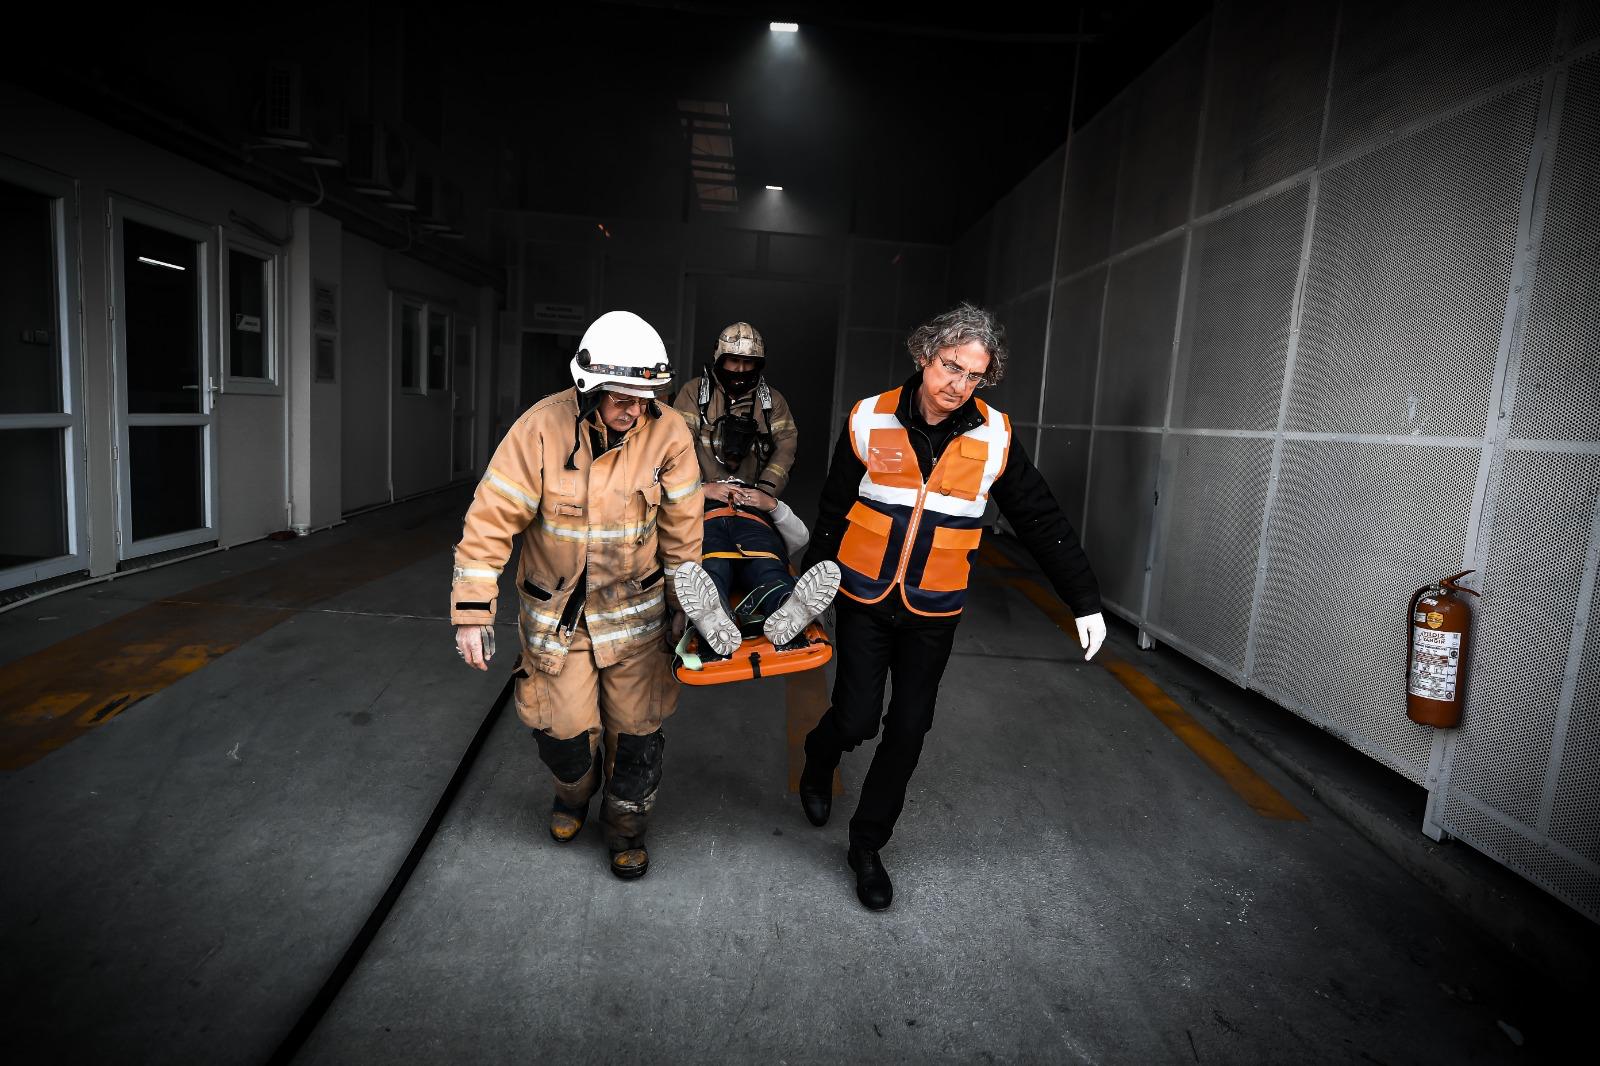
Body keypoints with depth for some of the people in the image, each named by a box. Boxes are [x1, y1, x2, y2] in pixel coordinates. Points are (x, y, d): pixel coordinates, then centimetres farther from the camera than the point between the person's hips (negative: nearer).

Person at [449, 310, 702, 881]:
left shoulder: (668, 436, -15)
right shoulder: (542, 428, -19)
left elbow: (683, 533, -5)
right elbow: (491, 519, -16)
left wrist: (684, 609, 3)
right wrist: (472, 613, -16)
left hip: (634, 609, 1)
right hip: (555, 609, 0)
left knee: (636, 730, 7)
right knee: (564, 727, 6)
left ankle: (625, 824, 35)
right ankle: (574, 791, 43)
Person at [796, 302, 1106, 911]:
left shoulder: (994, 436, -7)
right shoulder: (870, 420, -8)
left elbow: (1042, 522, -1)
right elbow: (833, 512, 2)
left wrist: (1085, 602, 0)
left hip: (933, 610, 1)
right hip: (864, 600, -1)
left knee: (908, 729, 8)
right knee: (856, 718, -2)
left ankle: (868, 845, 28)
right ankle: (819, 761, 37)